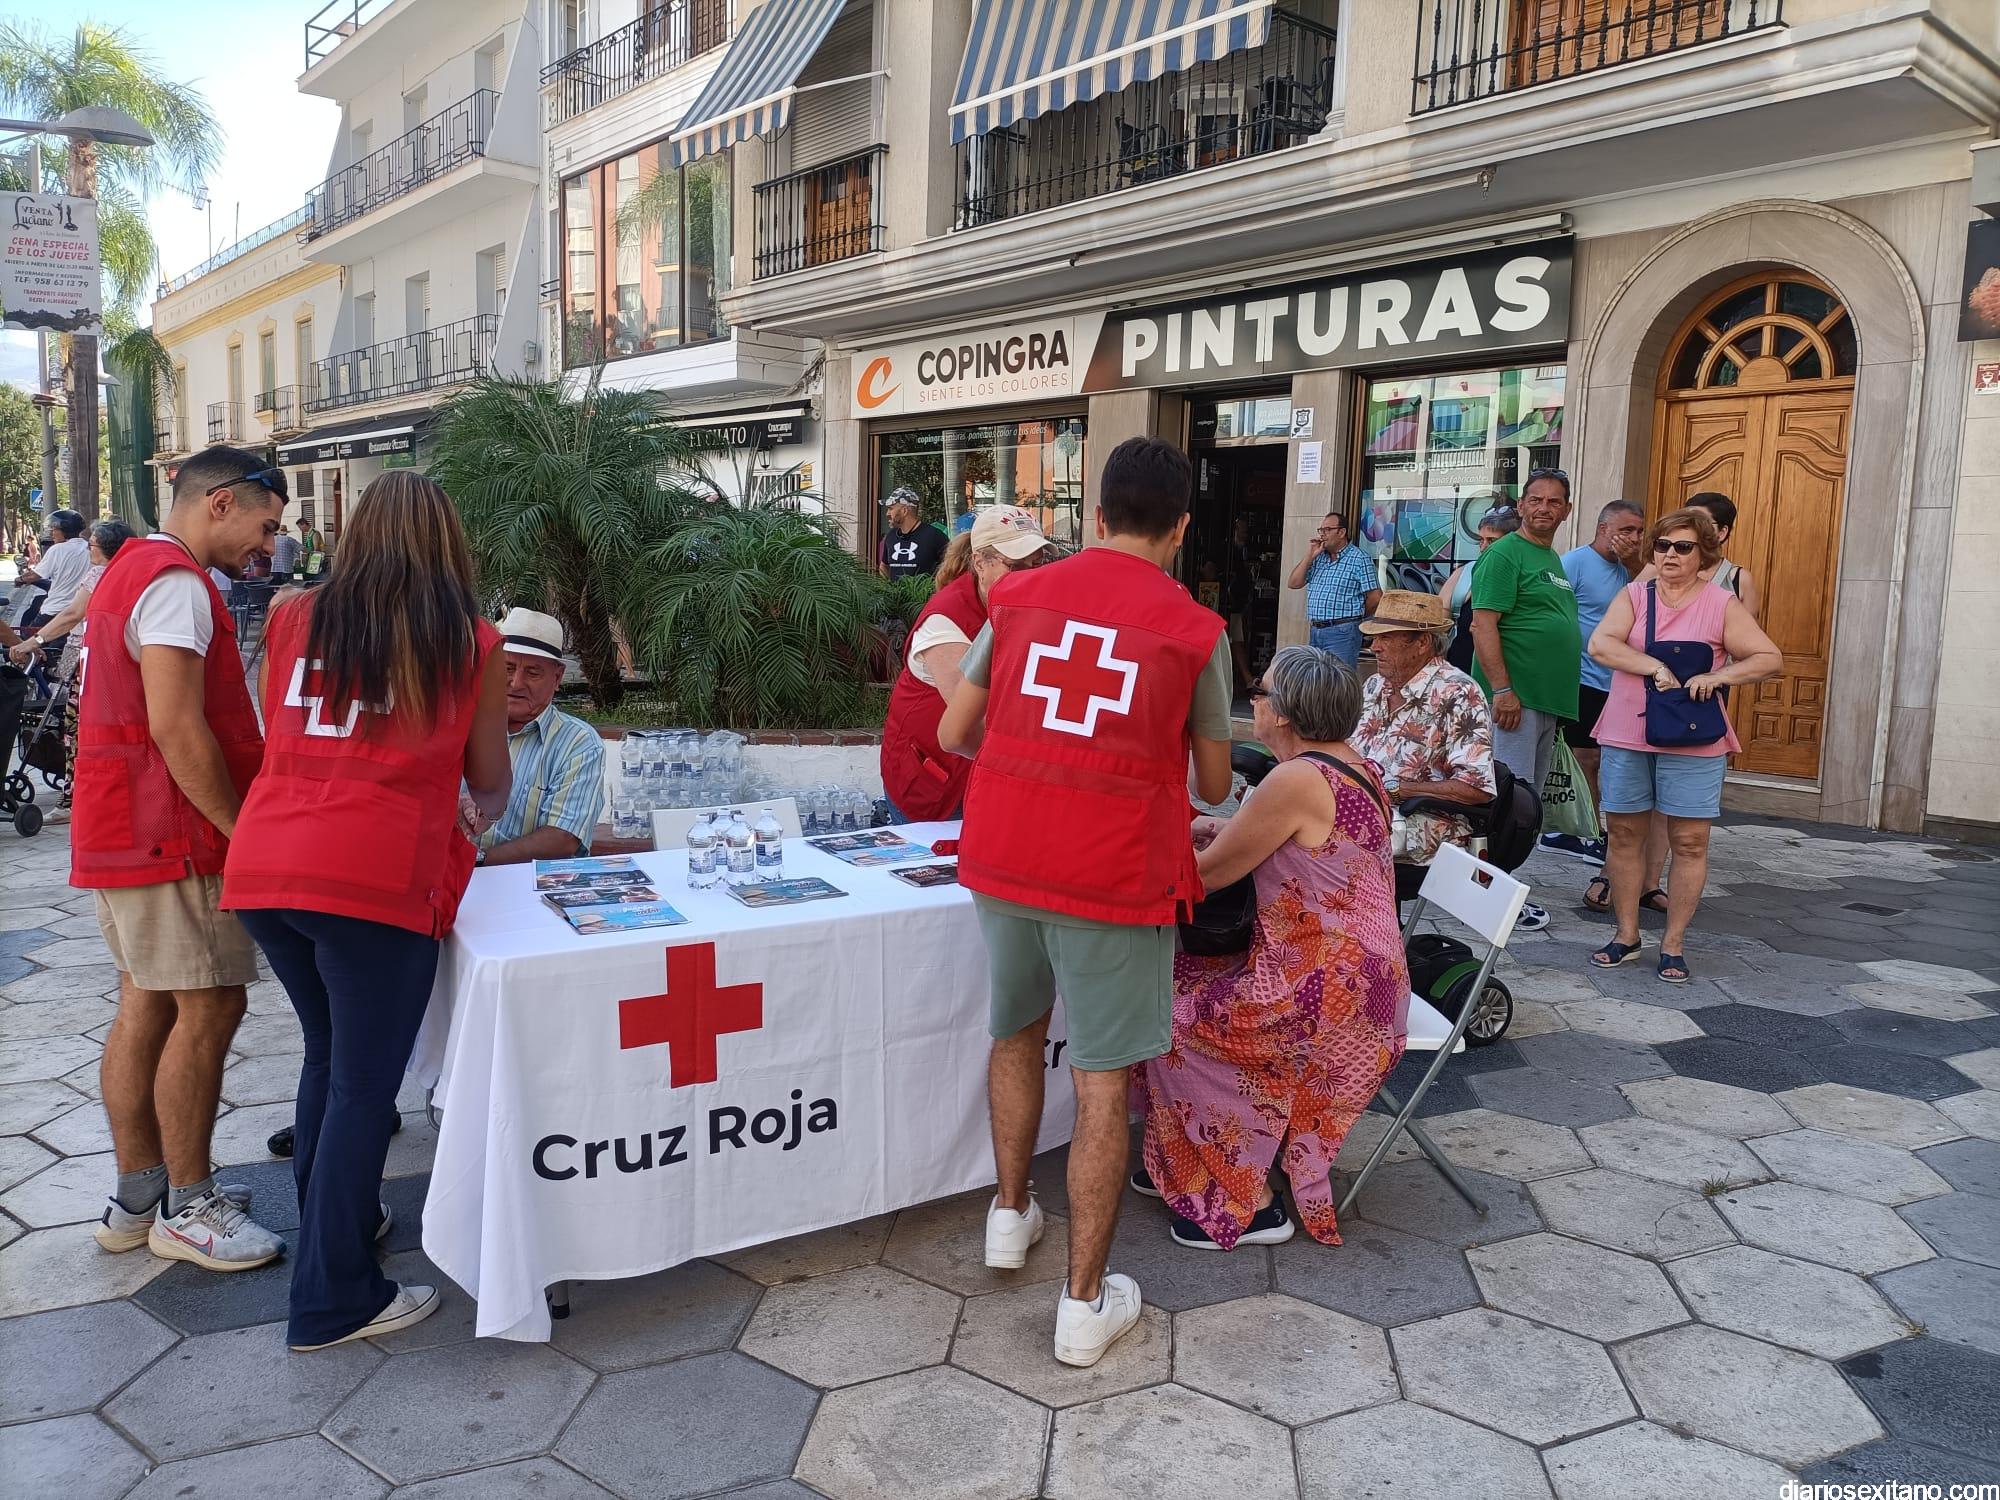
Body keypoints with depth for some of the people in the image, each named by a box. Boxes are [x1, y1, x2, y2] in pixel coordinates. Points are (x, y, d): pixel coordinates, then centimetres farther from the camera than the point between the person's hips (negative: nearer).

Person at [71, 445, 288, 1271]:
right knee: (208, 1008, -4)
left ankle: (136, 1196, 22)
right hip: (170, 836, -11)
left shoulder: (131, 569, 19)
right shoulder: (176, 583, -16)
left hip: (125, 832, 11)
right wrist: (245, 830, -17)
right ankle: (185, 1209, 6)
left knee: (146, 1005, 14)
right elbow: (176, 728, -23)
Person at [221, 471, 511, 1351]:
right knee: (363, 1083, 6)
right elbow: (489, 782, 12)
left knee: (328, 1052, 24)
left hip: (262, 870, 5)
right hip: (376, 880, -5)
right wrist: (483, 809, 35)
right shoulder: (471, 642, 3)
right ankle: (333, 1298, 14)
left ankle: (334, 1214, 42)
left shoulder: (293, 619, 10)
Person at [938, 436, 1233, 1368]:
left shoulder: (1019, 596, 4)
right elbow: (1213, 784, 6)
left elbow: (953, 735, 8)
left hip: (1001, 860, 4)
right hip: (1116, 876, -3)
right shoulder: (1195, 631, -4)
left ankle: (1010, 1213, 41)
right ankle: (1084, 1302, 15)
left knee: (1015, 1034, 25)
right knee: (1103, 1081, 6)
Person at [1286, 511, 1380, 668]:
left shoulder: (1359, 558, -5)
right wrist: (1310, 556, 1)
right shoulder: (1317, 558, 16)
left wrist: (1354, 616, 7)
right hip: (1315, 631, 7)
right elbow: (1293, 584, 10)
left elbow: (1375, 596, -7)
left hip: (1342, 633, -7)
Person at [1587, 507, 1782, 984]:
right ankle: (1626, 934, 18)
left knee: (1690, 842, 0)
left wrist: (1719, 676, -17)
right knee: (1625, 835, 6)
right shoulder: (1633, 596, 6)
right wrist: (1655, 667, -21)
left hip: (1693, 743, -1)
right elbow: (1600, 644, -10)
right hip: (1626, 734, 2)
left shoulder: (1722, 603, 2)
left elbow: (1770, 659, -1)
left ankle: (1673, 943, 11)